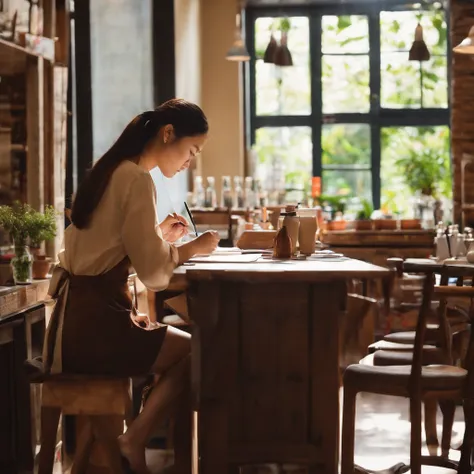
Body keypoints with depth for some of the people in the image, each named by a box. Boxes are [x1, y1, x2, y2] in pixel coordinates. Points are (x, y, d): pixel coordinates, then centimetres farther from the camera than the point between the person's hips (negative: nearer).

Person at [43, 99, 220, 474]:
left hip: (77, 319, 10)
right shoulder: (137, 180, -15)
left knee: (183, 348, 14)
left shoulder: (111, 170, 14)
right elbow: (153, 273, -19)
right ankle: (134, 443, 0)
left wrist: (159, 235, 16)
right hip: (94, 326, -10)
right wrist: (192, 248, -3)